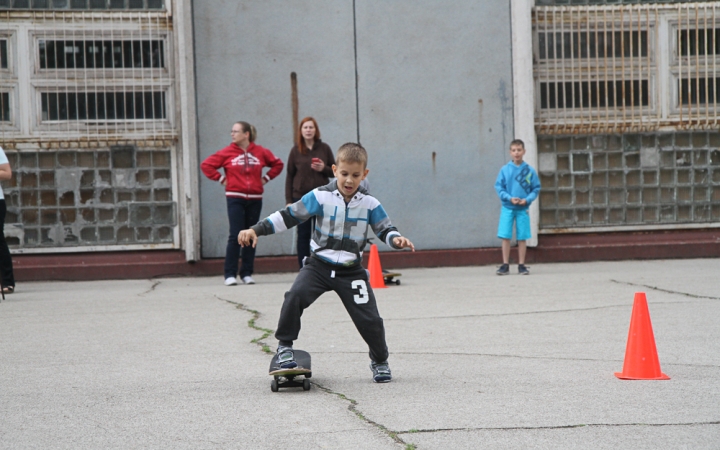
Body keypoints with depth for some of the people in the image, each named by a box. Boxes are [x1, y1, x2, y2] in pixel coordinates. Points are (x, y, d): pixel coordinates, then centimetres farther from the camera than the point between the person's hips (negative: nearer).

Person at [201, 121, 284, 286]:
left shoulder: (260, 152, 4)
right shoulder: (228, 152, -1)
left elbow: (278, 164, 16)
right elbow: (206, 165, 2)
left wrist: (266, 178, 6)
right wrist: (221, 179, -1)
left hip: (255, 199, 2)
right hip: (235, 199, -2)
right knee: (235, 236, -8)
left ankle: (247, 273, 13)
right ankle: (230, 274, -5)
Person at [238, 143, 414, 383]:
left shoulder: (370, 204, -4)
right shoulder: (320, 197, -7)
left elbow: (384, 228, 3)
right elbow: (289, 216, -6)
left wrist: (397, 240, -22)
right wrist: (255, 230, -15)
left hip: (351, 271, 1)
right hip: (319, 265, -1)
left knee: (370, 319, -4)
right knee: (295, 295, -27)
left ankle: (380, 361, 25)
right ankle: (285, 346, -9)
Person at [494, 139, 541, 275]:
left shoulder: (530, 171, 0)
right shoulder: (505, 169, 0)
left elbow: (536, 189, 3)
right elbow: (499, 187, 0)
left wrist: (527, 199, -13)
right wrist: (509, 198, -14)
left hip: (523, 209, 0)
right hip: (507, 208, 0)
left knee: (522, 238, 3)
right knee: (505, 237, -2)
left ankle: (521, 265, 11)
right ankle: (505, 265, 5)